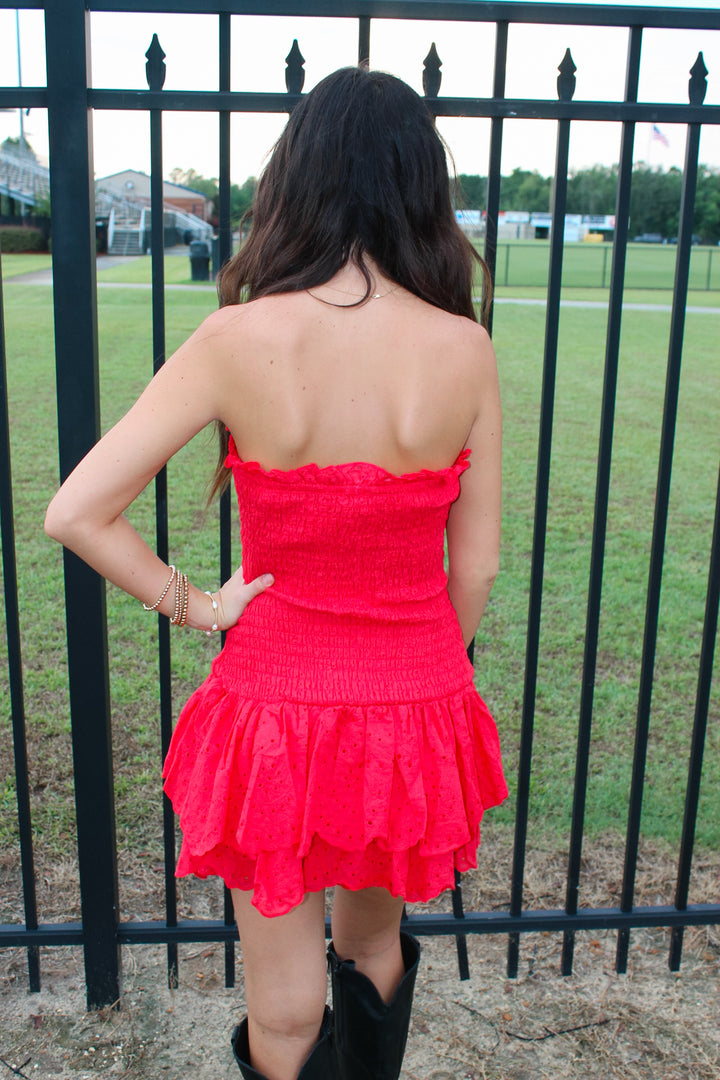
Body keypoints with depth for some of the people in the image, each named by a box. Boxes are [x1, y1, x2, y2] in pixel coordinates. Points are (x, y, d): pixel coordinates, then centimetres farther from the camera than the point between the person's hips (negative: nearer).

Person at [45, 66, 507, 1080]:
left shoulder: (241, 339, -17)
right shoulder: (465, 349, -12)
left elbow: (75, 513, -18)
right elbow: (475, 569, -4)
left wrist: (191, 602, -4)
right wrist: (422, 678, 13)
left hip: (277, 702, -2)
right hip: (413, 705, 2)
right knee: (375, 947, 31)